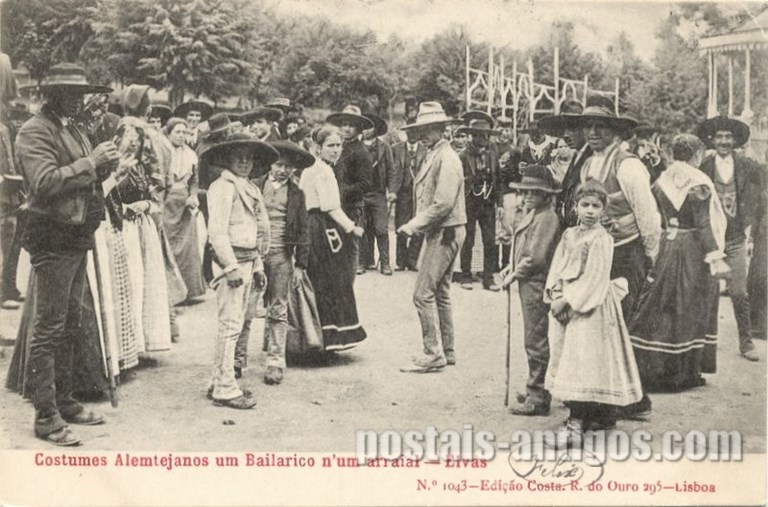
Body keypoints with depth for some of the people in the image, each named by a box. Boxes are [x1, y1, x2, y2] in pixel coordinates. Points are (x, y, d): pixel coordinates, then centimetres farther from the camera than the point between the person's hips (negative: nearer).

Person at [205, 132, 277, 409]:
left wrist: (257, 266, 19)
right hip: (231, 261, -9)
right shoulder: (223, 187, -10)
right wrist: (231, 266, -20)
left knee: (234, 324, 14)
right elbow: (217, 231, -17)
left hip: (248, 261, 9)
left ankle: (219, 382, 23)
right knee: (230, 325, -7)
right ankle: (225, 389, 0)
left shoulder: (250, 188, 17)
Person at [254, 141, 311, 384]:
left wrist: (300, 264, 3)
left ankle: (275, 362, 7)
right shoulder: (255, 186, 4)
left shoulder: (296, 194, 7)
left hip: (281, 256, 0)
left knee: (278, 311, 2)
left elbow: (302, 231, 8)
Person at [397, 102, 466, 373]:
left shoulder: (446, 158, -16)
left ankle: (433, 354, -4)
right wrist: (417, 224, 4)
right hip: (437, 232, 10)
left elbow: (443, 203, -22)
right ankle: (446, 350, 23)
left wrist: (414, 225, -17)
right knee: (440, 292, 15)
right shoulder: (432, 156, 14)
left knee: (423, 294, -10)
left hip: (445, 233, -10)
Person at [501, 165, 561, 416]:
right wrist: (513, 266, 8)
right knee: (536, 341, 17)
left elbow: (536, 257, -22)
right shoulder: (533, 215, 14)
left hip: (537, 285, -10)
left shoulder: (546, 218, -17)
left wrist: (515, 274, -11)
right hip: (530, 285, 10)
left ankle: (537, 398, 2)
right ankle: (537, 392, 28)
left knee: (536, 342, -4)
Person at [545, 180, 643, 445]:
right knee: (566, 359, 9)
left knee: (583, 360, -9)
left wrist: (568, 300, -17)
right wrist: (555, 294, -7)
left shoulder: (601, 239, -10)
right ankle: (578, 416, 19)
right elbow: (557, 268, 9)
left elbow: (593, 279, -15)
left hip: (590, 307, -7)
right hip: (564, 305, 7)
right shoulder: (569, 235, 11)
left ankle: (576, 422, -8)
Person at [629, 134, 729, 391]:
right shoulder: (699, 183, -11)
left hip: (666, 247, 5)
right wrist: (715, 258, -15)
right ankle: (684, 372, 10)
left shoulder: (661, 181, 4)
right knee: (689, 308, 4)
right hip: (693, 251, -5)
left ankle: (651, 368, 12)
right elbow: (704, 225, -15)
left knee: (661, 305, 11)